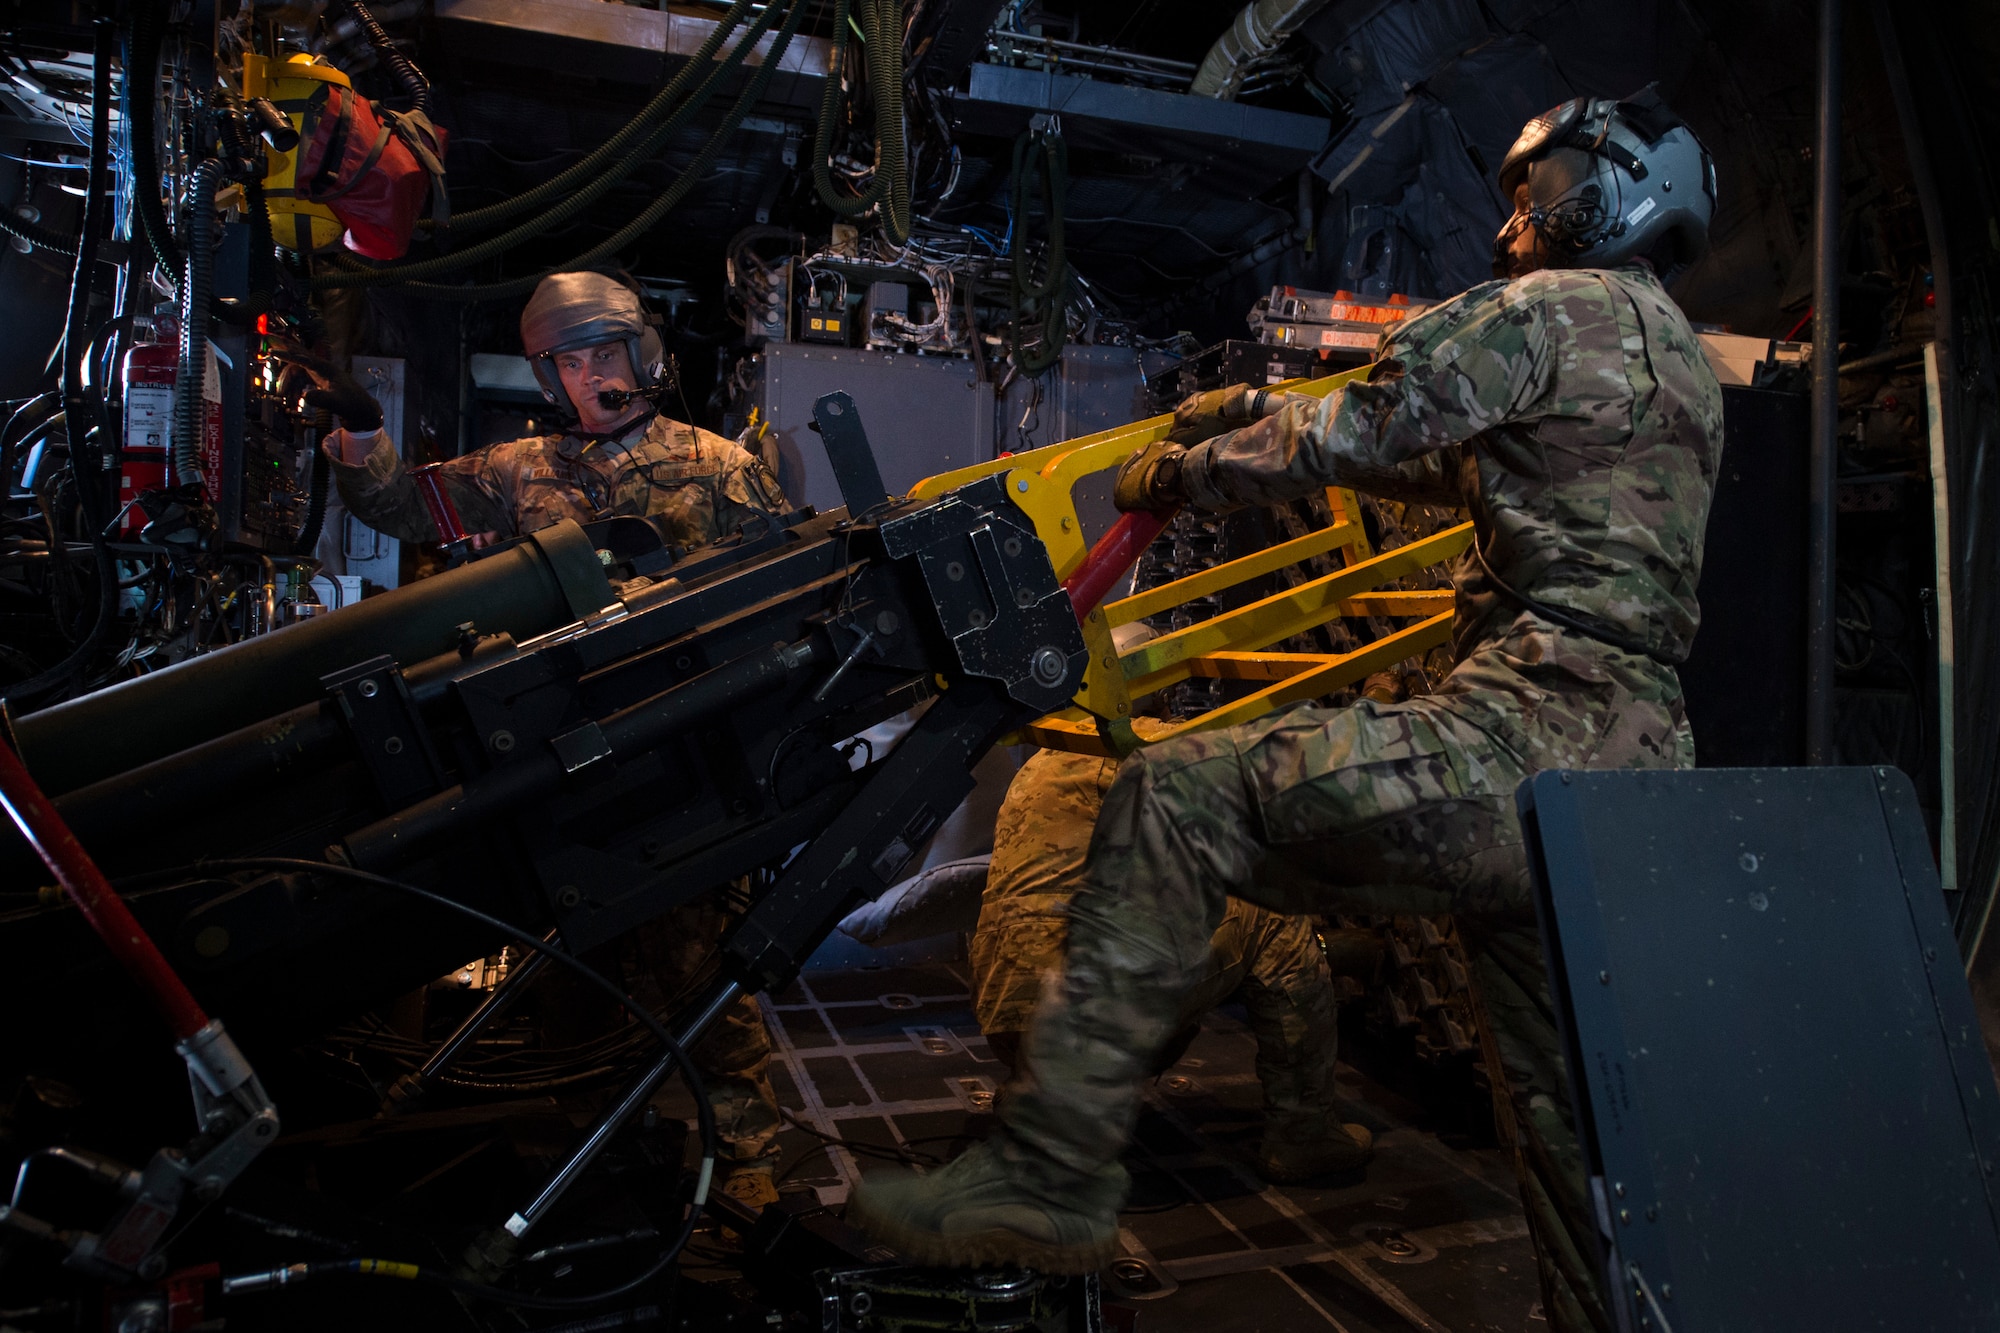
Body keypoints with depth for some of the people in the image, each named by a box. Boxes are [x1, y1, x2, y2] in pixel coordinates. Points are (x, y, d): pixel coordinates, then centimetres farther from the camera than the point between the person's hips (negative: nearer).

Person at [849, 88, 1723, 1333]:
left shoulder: (1553, 309, 0)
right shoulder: (1684, 361, 29)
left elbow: (1347, 438, -6)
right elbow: (1459, 462, 35)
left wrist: (1176, 471, 10)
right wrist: (1266, 409, 35)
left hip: (1524, 741, -10)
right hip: (1639, 774, 10)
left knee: (1175, 797, -10)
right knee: (1568, 1109, 18)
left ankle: (1052, 1172, -11)